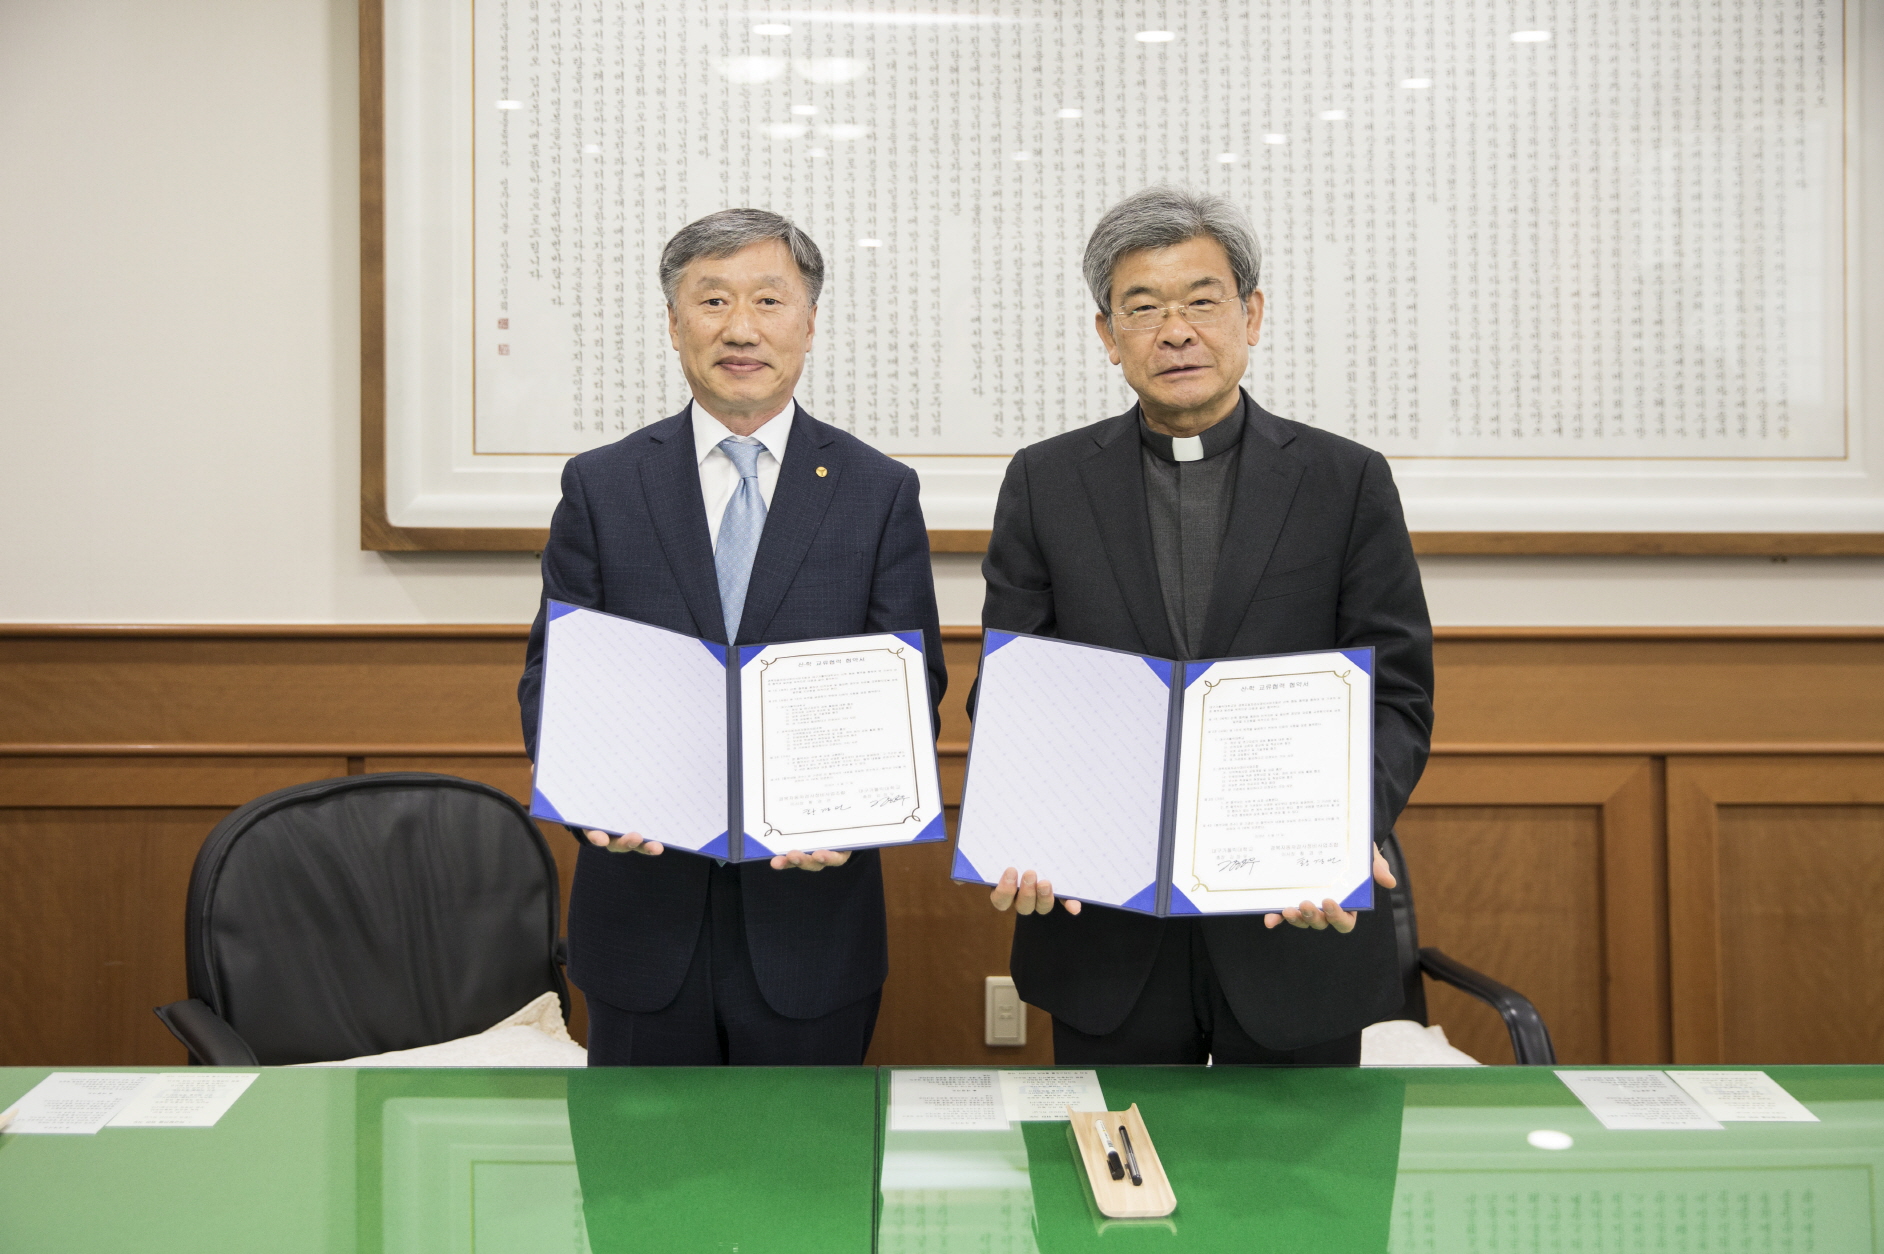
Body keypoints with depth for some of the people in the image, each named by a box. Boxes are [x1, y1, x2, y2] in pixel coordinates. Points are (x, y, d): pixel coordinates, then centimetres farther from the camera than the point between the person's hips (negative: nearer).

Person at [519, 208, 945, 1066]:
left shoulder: (880, 492, 2)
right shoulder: (600, 486, 4)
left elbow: (913, 688, 0)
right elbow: (550, 674, 3)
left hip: (812, 909, 0)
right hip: (643, 912, 1)